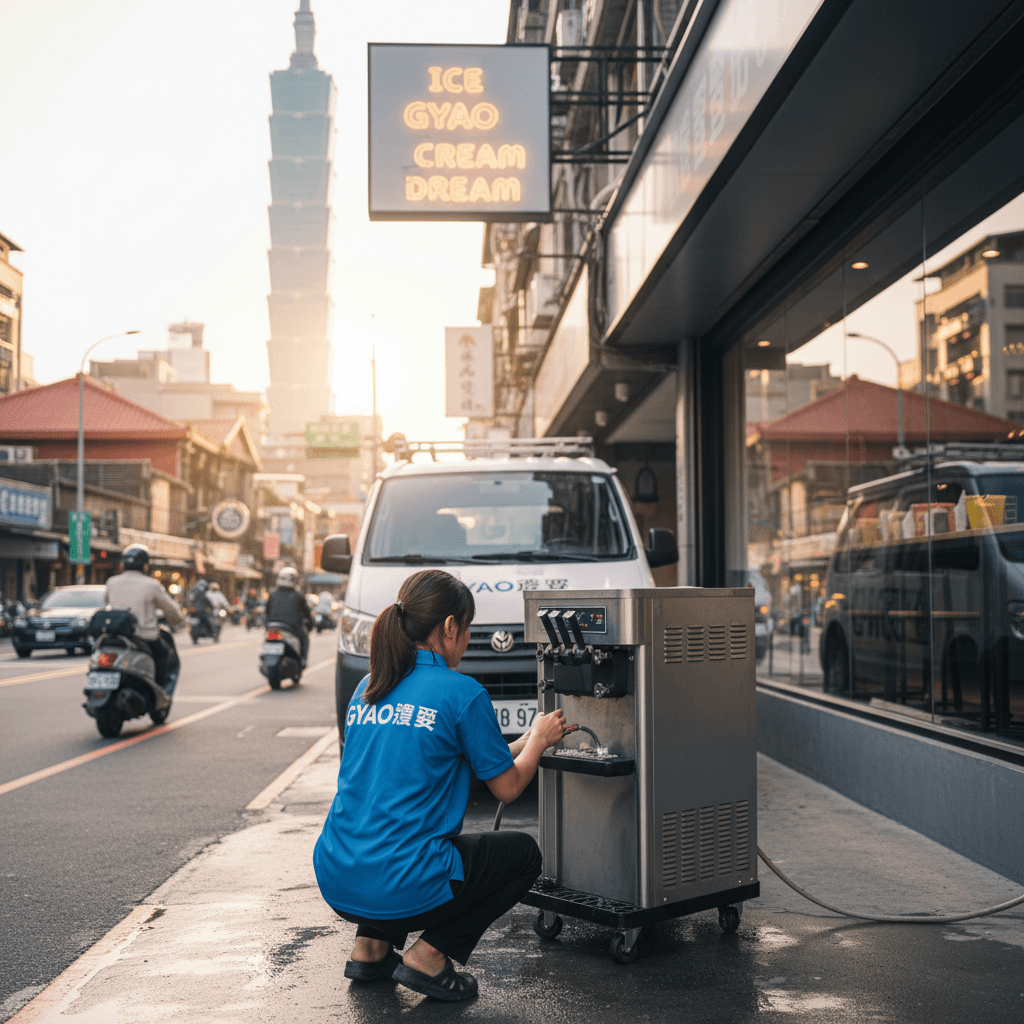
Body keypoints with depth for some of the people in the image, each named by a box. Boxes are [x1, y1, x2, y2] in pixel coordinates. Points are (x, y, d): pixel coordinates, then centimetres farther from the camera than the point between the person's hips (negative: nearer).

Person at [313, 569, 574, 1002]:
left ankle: (371, 945, 22)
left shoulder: (367, 689, 12)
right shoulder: (461, 691, -9)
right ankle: (429, 956, 5)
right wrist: (539, 739, 22)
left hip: (335, 882, 7)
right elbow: (508, 787, 1)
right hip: (401, 890, -7)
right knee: (524, 853, 16)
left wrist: (526, 740, 31)